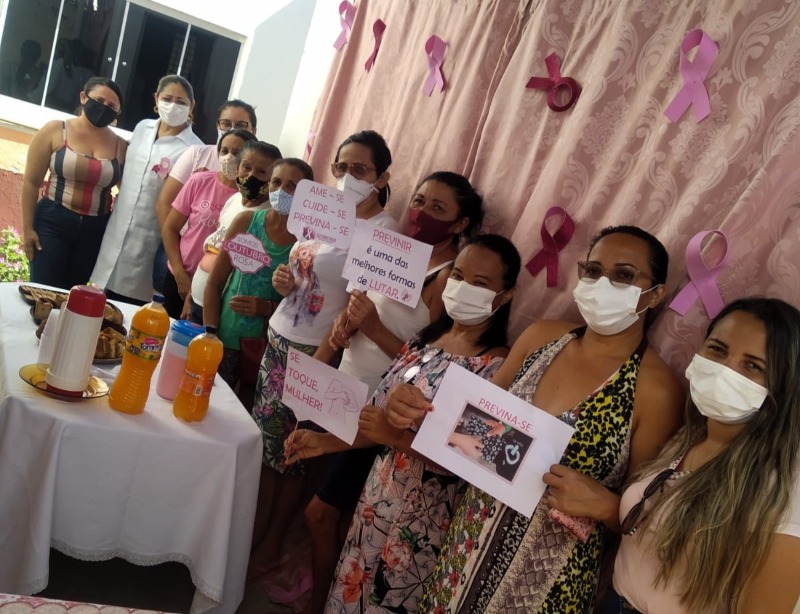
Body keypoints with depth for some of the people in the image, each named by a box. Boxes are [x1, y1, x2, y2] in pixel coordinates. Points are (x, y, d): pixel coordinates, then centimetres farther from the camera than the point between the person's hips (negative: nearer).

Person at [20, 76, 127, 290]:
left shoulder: (120, 146, 0)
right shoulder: (55, 130, -2)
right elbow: (31, 182, 0)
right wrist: (27, 228, -3)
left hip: (95, 230, 2)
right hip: (52, 222, -1)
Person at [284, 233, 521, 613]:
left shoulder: (497, 367, -19)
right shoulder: (427, 338, 2)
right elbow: (382, 416, 6)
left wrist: (397, 437, -28)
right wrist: (326, 441, -1)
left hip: (422, 517, -6)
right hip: (379, 493, 6)